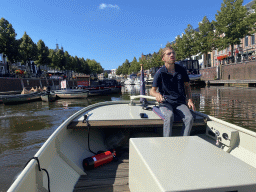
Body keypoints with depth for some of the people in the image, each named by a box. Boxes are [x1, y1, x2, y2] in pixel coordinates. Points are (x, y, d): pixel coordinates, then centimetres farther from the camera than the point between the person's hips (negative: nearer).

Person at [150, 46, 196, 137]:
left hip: (180, 102, 3)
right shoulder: (160, 73, -4)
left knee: (189, 118, -25)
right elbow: (152, 90, -2)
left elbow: (187, 86, 18)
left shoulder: (181, 70, 5)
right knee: (169, 116, -35)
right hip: (165, 102, -3)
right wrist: (157, 94, -27)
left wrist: (190, 100, 4)